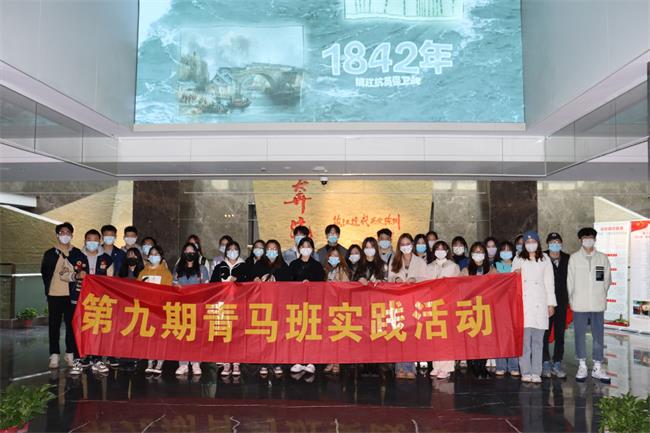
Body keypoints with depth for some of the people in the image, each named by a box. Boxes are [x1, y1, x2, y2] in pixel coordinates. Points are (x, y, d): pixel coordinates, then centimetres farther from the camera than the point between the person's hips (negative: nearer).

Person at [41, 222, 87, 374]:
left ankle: (70, 354, 13)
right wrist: (48, 289, 2)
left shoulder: (78, 254, 8)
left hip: (71, 295, 0)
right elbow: (45, 274, 9)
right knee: (54, 325, 4)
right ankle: (54, 355, 10)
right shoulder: (50, 254, 8)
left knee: (71, 325, 3)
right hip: (54, 295, 0)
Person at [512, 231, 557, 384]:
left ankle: (536, 373, 6)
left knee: (538, 340, 1)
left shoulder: (545, 259, 10)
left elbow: (549, 282, 10)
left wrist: (551, 303, 7)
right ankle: (525, 372, 1)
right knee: (524, 339, -5)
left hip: (539, 304, 1)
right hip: (523, 304, 0)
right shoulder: (518, 260, 10)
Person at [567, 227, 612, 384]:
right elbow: (570, 281, 4)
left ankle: (597, 368, 13)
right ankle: (582, 366, 14)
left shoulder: (602, 258, 6)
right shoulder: (574, 257, 3)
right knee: (580, 335, 4)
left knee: (598, 336, 3)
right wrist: (572, 300, 3)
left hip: (598, 305, 1)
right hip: (579, 305, -1)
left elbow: (607, 279, 9)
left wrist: (601, 296, 5)